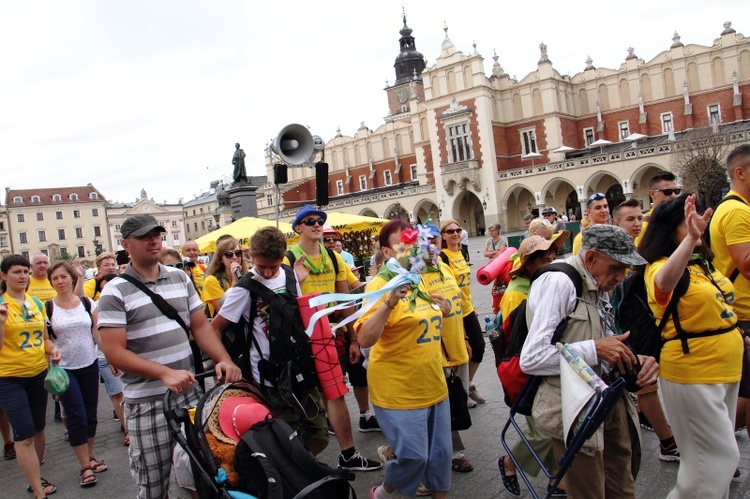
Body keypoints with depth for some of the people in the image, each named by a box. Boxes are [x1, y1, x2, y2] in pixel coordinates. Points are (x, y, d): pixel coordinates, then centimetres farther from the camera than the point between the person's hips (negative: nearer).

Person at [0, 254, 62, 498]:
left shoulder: (36, 303, 5)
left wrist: (53, 350, -4)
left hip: (39, 373, 6)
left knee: (38, 430, 17)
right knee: (25, 436, -4)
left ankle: (36, 479, 34)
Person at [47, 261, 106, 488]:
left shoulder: (87, 303, 1)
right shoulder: (48, 307, -5)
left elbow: (97, 333, 4)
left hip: (89, 364, 3)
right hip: (63, 368, -2)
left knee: (90, 414, 10)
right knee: (76, 416, -4)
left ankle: (90, 456, 26)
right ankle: (85, 466, 6)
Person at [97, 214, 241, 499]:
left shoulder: (180, 278, 8)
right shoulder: (115, 292, -6)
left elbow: (200, 326, 9)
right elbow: (114, 352, -12)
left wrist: (224, 360, -8)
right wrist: (165, 373, -23)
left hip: (191, 392, 4)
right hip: (147, 401, -4)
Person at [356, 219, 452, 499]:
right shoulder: (381, 284, -16)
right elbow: (365, 339, -27)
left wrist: (443, 310, 6)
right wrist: (388, 302, -40)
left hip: (433, 385, 8)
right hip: (399, 390, -7)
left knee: (439, 452, 15)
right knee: (413, 456, -2)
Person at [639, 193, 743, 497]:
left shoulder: (702, 262, 8)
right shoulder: (660, 267, -18)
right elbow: (664, 283, -44)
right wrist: (691, 238, -55)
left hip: (725, 369, 9)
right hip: (692, 374, -8)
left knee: (717, 454, 20)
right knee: (720, 457, -3)